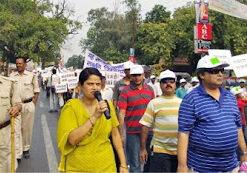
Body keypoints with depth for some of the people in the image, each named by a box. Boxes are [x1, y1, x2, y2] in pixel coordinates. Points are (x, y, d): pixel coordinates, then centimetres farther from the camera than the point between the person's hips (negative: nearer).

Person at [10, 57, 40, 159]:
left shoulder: (31, 75, 2)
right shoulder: (12, 76, 8)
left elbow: (36, 91, 5)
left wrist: (33, 104, -1)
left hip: (28, 105, -1)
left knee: (27, 128, 3)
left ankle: (26, 148, 14)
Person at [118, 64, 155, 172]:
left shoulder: (149, 89, 7)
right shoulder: (125, 91, -5)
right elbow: (121, 114, -7)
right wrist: (121, 135, -10)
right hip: (133, 132, -3)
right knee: (135, 164, 6)